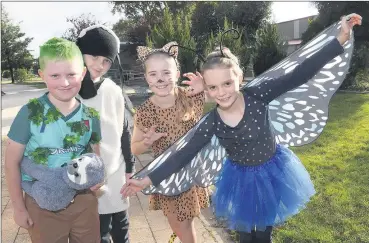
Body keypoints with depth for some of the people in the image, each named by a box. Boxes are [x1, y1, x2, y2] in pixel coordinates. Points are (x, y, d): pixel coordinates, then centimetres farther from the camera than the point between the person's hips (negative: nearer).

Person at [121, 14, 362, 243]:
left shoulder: (258, 95, -25)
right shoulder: (211, 124, -22)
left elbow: (300, 75, -26)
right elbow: (182, 155, -19)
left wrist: (340, 40, -30)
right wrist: (148, 180, -22)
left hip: (274, 171, 0)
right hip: (242, 179, 0)